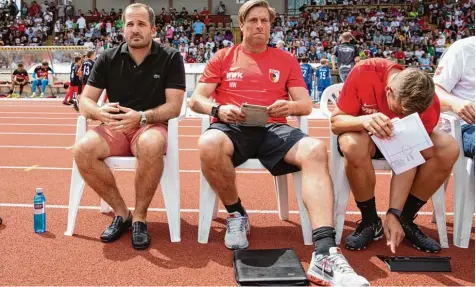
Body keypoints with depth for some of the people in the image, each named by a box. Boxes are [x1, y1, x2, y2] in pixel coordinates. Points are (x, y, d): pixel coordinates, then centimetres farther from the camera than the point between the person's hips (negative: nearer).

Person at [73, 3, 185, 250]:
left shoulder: (170, 58, -2)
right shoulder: (108, 58, 5)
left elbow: (174, 106, -10)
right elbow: (85, 101, 3)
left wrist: (142, 117, -27)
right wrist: (99, 111, -22)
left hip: (151, 125, -3)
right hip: (114, 128, 3)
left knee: (151, 145, -39)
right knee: (82, 149, -28)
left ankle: (139, 218, -18)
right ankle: (121, 213, -7)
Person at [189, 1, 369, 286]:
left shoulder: (287, 60, 17)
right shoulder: (222, 58, 15)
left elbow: (307, 105, 13)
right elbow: (196, 99, 10)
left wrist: (291, 106, -12)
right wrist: (218, 109, -13)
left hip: (273, 129, 1)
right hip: (232, 127, -1)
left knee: (315, 150, -31)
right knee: (208, 145, -38)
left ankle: (325, 253, -40)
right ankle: (236, 214, -8)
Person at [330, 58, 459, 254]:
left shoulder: (428, 103, -27)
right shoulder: (364, 73, -32)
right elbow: (335, 121, -24)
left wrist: (394, 214, -32)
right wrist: (364, 120, -47)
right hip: (364, 133, -2)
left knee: (448, 149, -26)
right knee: (353, 145, -38)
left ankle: (405, 219, -8)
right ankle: (370, 221, -14)